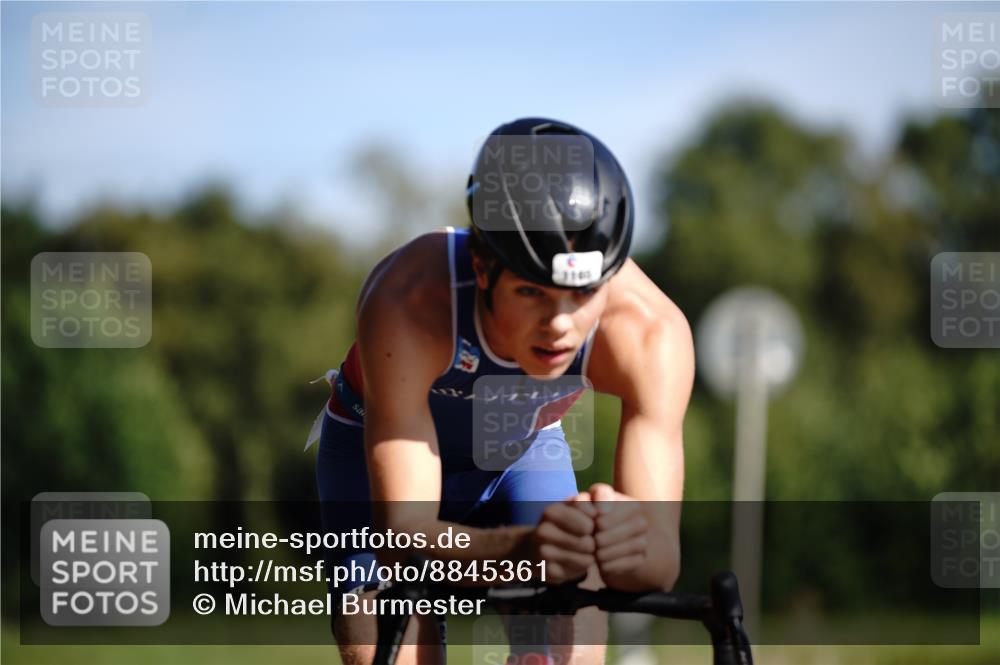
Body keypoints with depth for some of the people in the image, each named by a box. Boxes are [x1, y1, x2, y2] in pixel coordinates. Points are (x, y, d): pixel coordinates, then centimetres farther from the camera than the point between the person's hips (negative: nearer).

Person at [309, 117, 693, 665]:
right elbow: (403, 538, -44)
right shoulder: (407, 305, -41)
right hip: (381, 456, -1)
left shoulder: (650, 331, -35)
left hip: (523, 453, 2)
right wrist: (521, 549, -64)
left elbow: (661, 559, -39)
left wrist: (628, 546, -64)